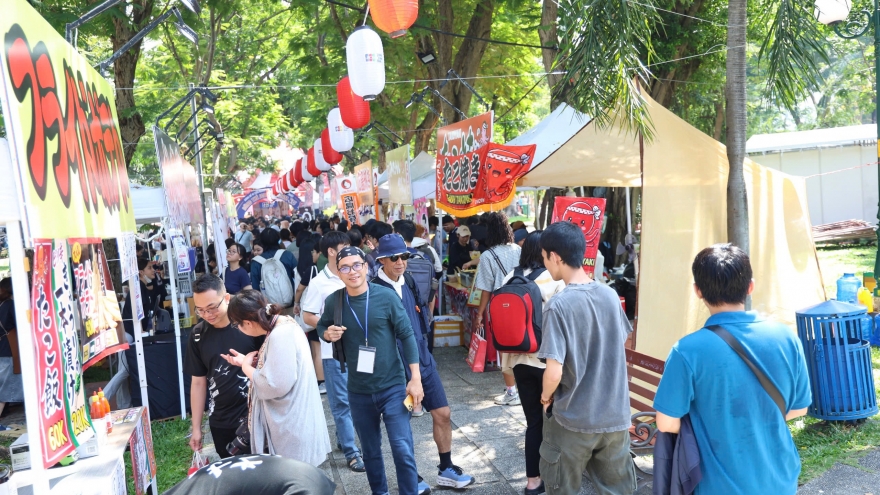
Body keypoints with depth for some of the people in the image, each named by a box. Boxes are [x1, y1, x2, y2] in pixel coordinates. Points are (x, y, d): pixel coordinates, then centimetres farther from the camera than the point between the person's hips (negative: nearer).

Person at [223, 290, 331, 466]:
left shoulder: (280, 336, -24)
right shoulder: (283, 325, 7)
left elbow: (275, 385, -27)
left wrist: (246, 367, -12)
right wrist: (246, 362, 6)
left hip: (291, 427, -10)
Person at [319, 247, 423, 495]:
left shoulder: (386, 296, -12)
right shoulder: (333, 301, -6)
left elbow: (407, 335, -7)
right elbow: (322, 327, 13)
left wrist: (415, 378, -10)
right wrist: (328, 333, -11)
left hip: (393, 387, -2)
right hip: (358, 392, 3)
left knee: (403, 450, -5)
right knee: (370, 451, 17)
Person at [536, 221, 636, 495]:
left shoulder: (559, 305, -20)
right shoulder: (611, 295, -2)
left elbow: (554, 372, -23)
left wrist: (546, 396, -2)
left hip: (573, 418, -5)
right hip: (616, 414, 5)